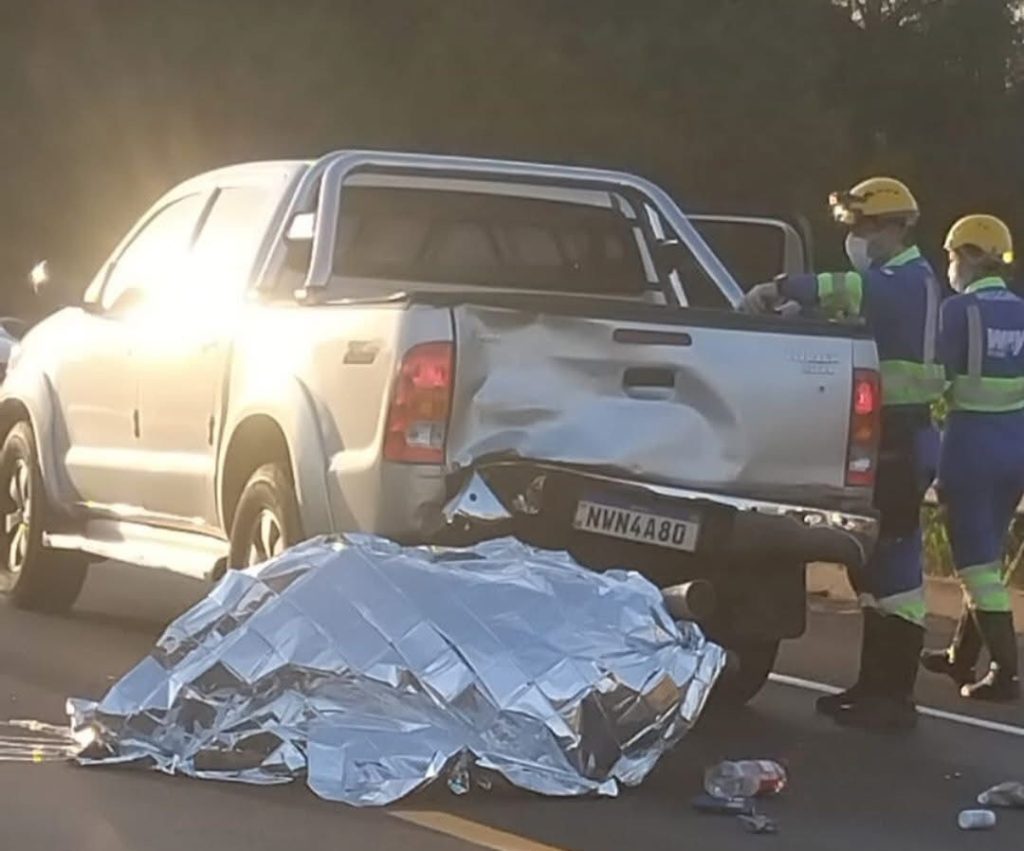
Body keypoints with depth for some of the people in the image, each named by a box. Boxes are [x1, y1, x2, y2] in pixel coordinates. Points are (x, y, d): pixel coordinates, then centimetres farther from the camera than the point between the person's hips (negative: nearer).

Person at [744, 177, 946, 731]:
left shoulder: (912, 280, -13)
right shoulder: (899, 283, 22)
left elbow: (857, 289, -33)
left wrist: (782, 288, -43)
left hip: (900, 440, -11)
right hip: (892, 435, 11)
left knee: (893, 563, -10)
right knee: (876, 561, 14)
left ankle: (891, 697, -9)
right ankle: (876, 686, 21)